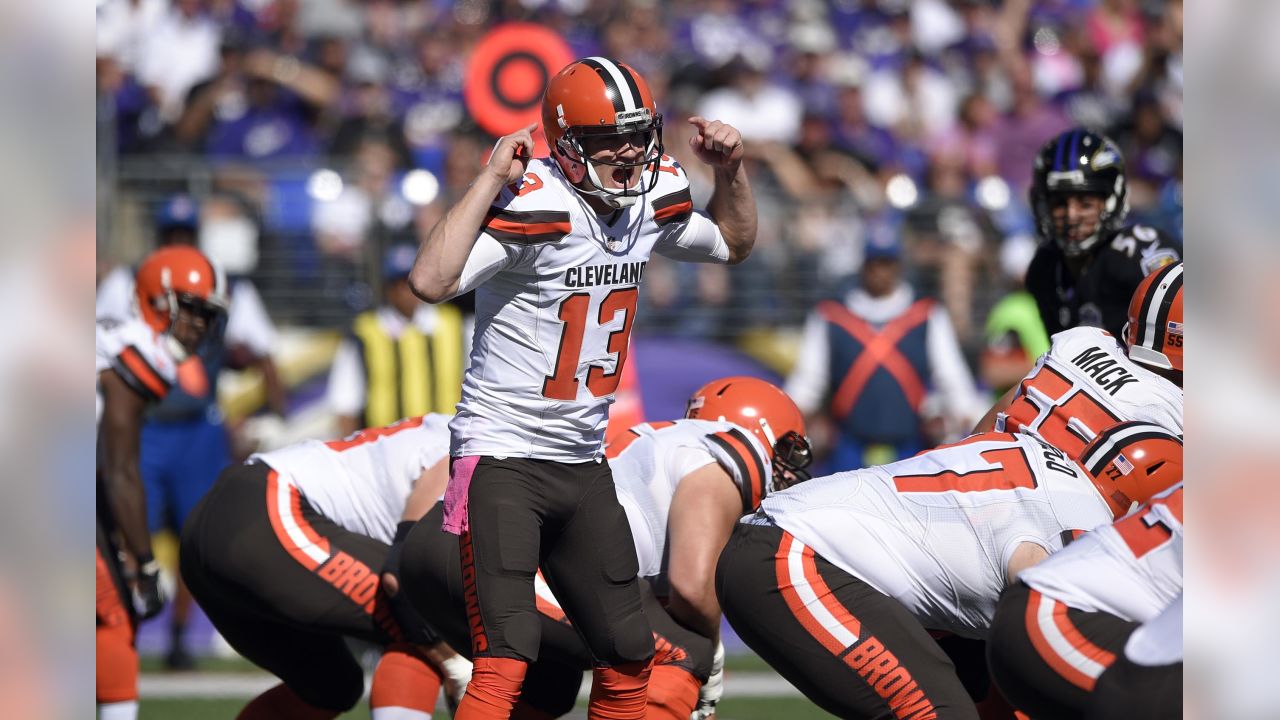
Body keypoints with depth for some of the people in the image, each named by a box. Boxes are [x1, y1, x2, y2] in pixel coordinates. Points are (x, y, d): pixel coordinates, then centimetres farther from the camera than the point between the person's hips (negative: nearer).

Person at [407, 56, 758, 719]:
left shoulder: (650, 203, 3)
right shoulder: (533, 205, -20)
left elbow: (733, 243, 25)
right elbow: (430, 282, -34)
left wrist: (730, 171, 7)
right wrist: (491, 179, -30)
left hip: (584, 464, 8)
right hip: (504, 458, -8)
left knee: (629, 657, 14)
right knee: (505, 664, -18)